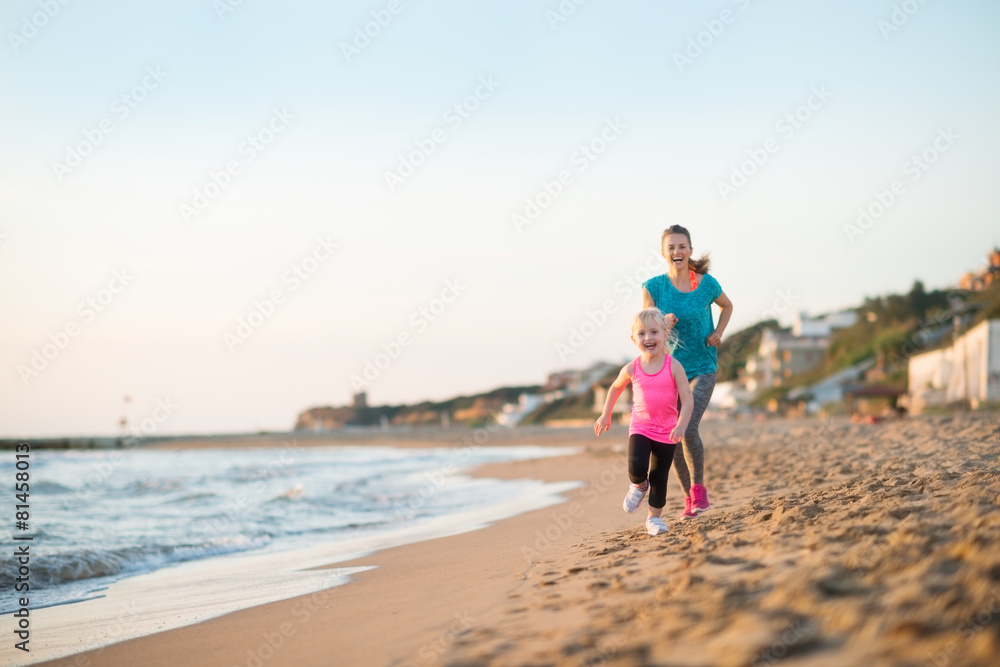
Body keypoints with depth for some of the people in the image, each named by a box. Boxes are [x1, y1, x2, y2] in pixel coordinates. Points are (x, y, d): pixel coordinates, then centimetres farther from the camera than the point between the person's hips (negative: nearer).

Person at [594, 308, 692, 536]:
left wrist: (681, 425, -28)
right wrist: (605, 415, 17)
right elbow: (615, 388, 15)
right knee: (636, 466, -22)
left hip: (667, 432, -1)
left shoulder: (674, 367, -12)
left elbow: (687, 400, -14)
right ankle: (639, 485, 12)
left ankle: (654, 518, 22)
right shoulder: (632, 369, -5)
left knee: (660, 476, 5)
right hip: (640, 428, 1)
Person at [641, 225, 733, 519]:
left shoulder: (707, 284, -6)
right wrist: (663, 323, -30)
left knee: (688, 429, -20)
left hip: (702, 368, -2)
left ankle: (699, 489, -1)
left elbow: (727, 306, 15)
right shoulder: (653, 287, -6)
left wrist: (718, 333, -1)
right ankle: (689, 496, 25)